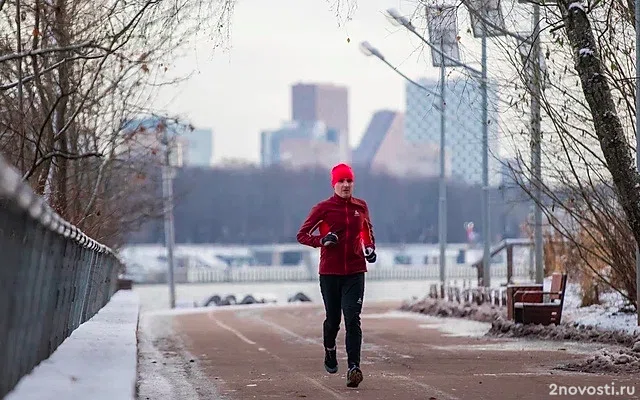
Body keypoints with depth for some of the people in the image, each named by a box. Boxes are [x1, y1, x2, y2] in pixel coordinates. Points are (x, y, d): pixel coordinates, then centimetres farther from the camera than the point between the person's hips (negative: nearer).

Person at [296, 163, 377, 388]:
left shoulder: (361, 207, 7)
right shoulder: (323, 208, -3)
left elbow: (368, 231, 24)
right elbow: (302, 235, 1)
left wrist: (370, 249, 5)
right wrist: (322, 240, -17)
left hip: (355, 272, 1)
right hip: (329, 272, -1)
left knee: (352, 319, -11)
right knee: (333, 319, 10)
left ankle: (353, 368, -17)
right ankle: (330, 351, 41)